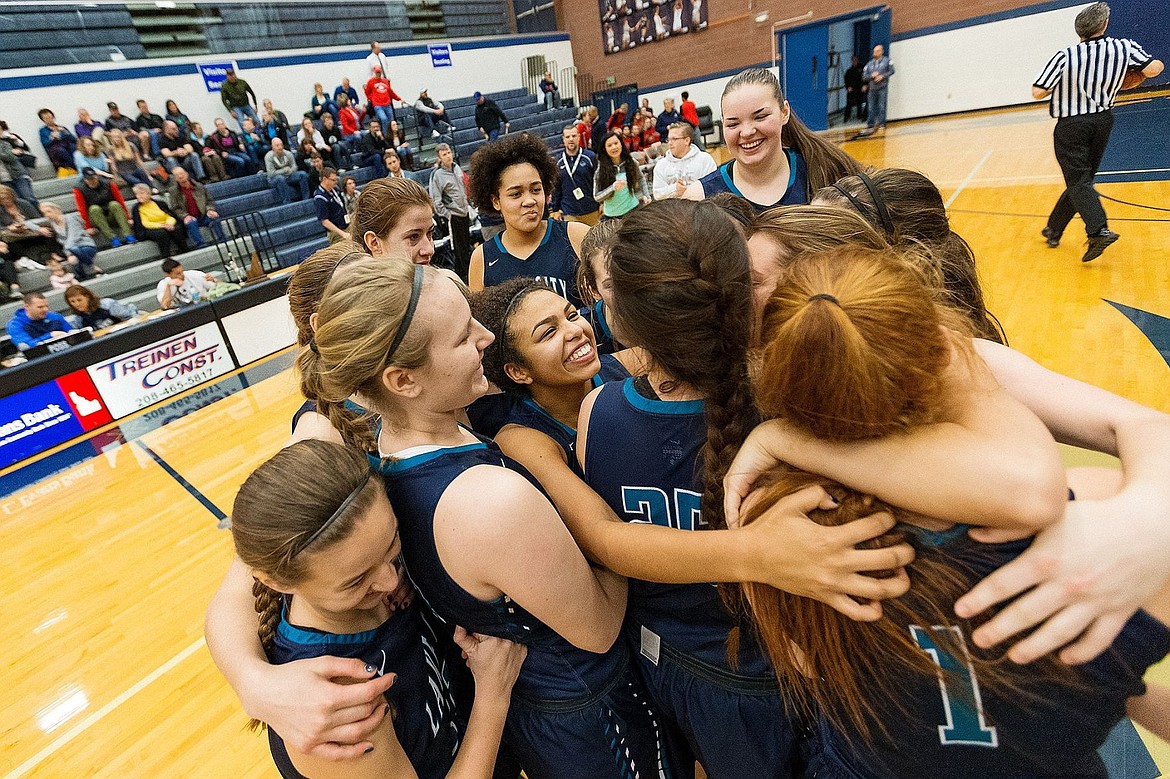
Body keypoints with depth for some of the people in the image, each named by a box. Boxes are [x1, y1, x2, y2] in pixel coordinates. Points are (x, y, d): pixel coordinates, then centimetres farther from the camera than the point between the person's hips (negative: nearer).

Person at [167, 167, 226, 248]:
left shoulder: (199, 186, 12)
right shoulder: (173, 191, 6)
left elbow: (210, 200, 17)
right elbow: (175, 208, 3)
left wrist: (210, 210, -4)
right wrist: (185, 216, -16)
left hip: (203, 216, 2)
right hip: (189, 218, -1)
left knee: (215, 218, -29)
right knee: (191, 223, -35)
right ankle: (201, 246, -48)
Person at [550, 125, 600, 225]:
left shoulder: (590, 157, -2)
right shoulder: (559, 162, 3)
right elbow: (556, 187, 9)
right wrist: (555, 209, 9)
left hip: (592, 212, -1)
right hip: (569, 215, 1)